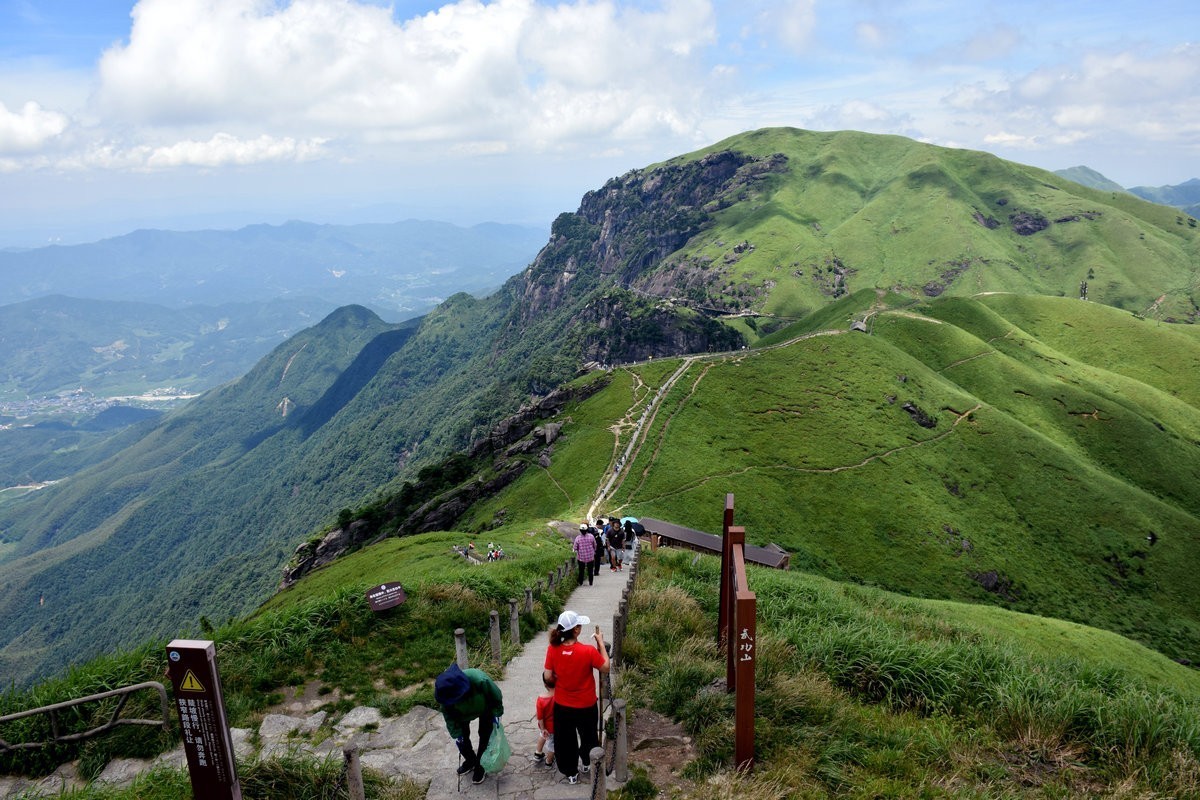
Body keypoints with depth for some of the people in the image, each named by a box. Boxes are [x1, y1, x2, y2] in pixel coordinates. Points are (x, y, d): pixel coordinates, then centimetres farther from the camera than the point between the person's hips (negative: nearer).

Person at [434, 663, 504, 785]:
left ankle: (480, 766, 24)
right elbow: (448, 715, -18)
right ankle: (470, 760, 34)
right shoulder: (447, 692, -37)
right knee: (462, 736, 7)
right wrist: (456, 734, -15)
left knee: (484, 737, 2)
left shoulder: (480, 680, -49)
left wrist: (496, 714, -16)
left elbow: (496, 695, -27)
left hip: (485, 709, -3)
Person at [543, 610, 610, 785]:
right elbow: (606, 668, -11)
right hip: (586, 706, -2)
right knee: (589, 736, 27)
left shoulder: (553, 649, -19)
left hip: (562, 705, 2)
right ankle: (587, 764, 50)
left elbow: (547, 677, -9)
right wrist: (601, 643, -7)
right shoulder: (588, 651, -28)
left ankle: (571, 773, 39)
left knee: (565, 740, 23)